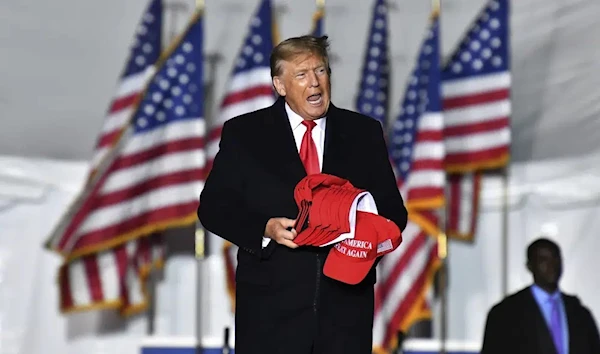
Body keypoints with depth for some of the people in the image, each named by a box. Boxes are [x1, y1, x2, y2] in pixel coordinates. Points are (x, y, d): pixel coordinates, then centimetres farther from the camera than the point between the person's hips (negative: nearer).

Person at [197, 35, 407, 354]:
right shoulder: (243, 133, 5)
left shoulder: (364, 133, 10)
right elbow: (213, 207, 3)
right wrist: (265, 229, -14)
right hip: (271, 304, -2)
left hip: (346, 304, 2)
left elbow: (393, 211, 11)